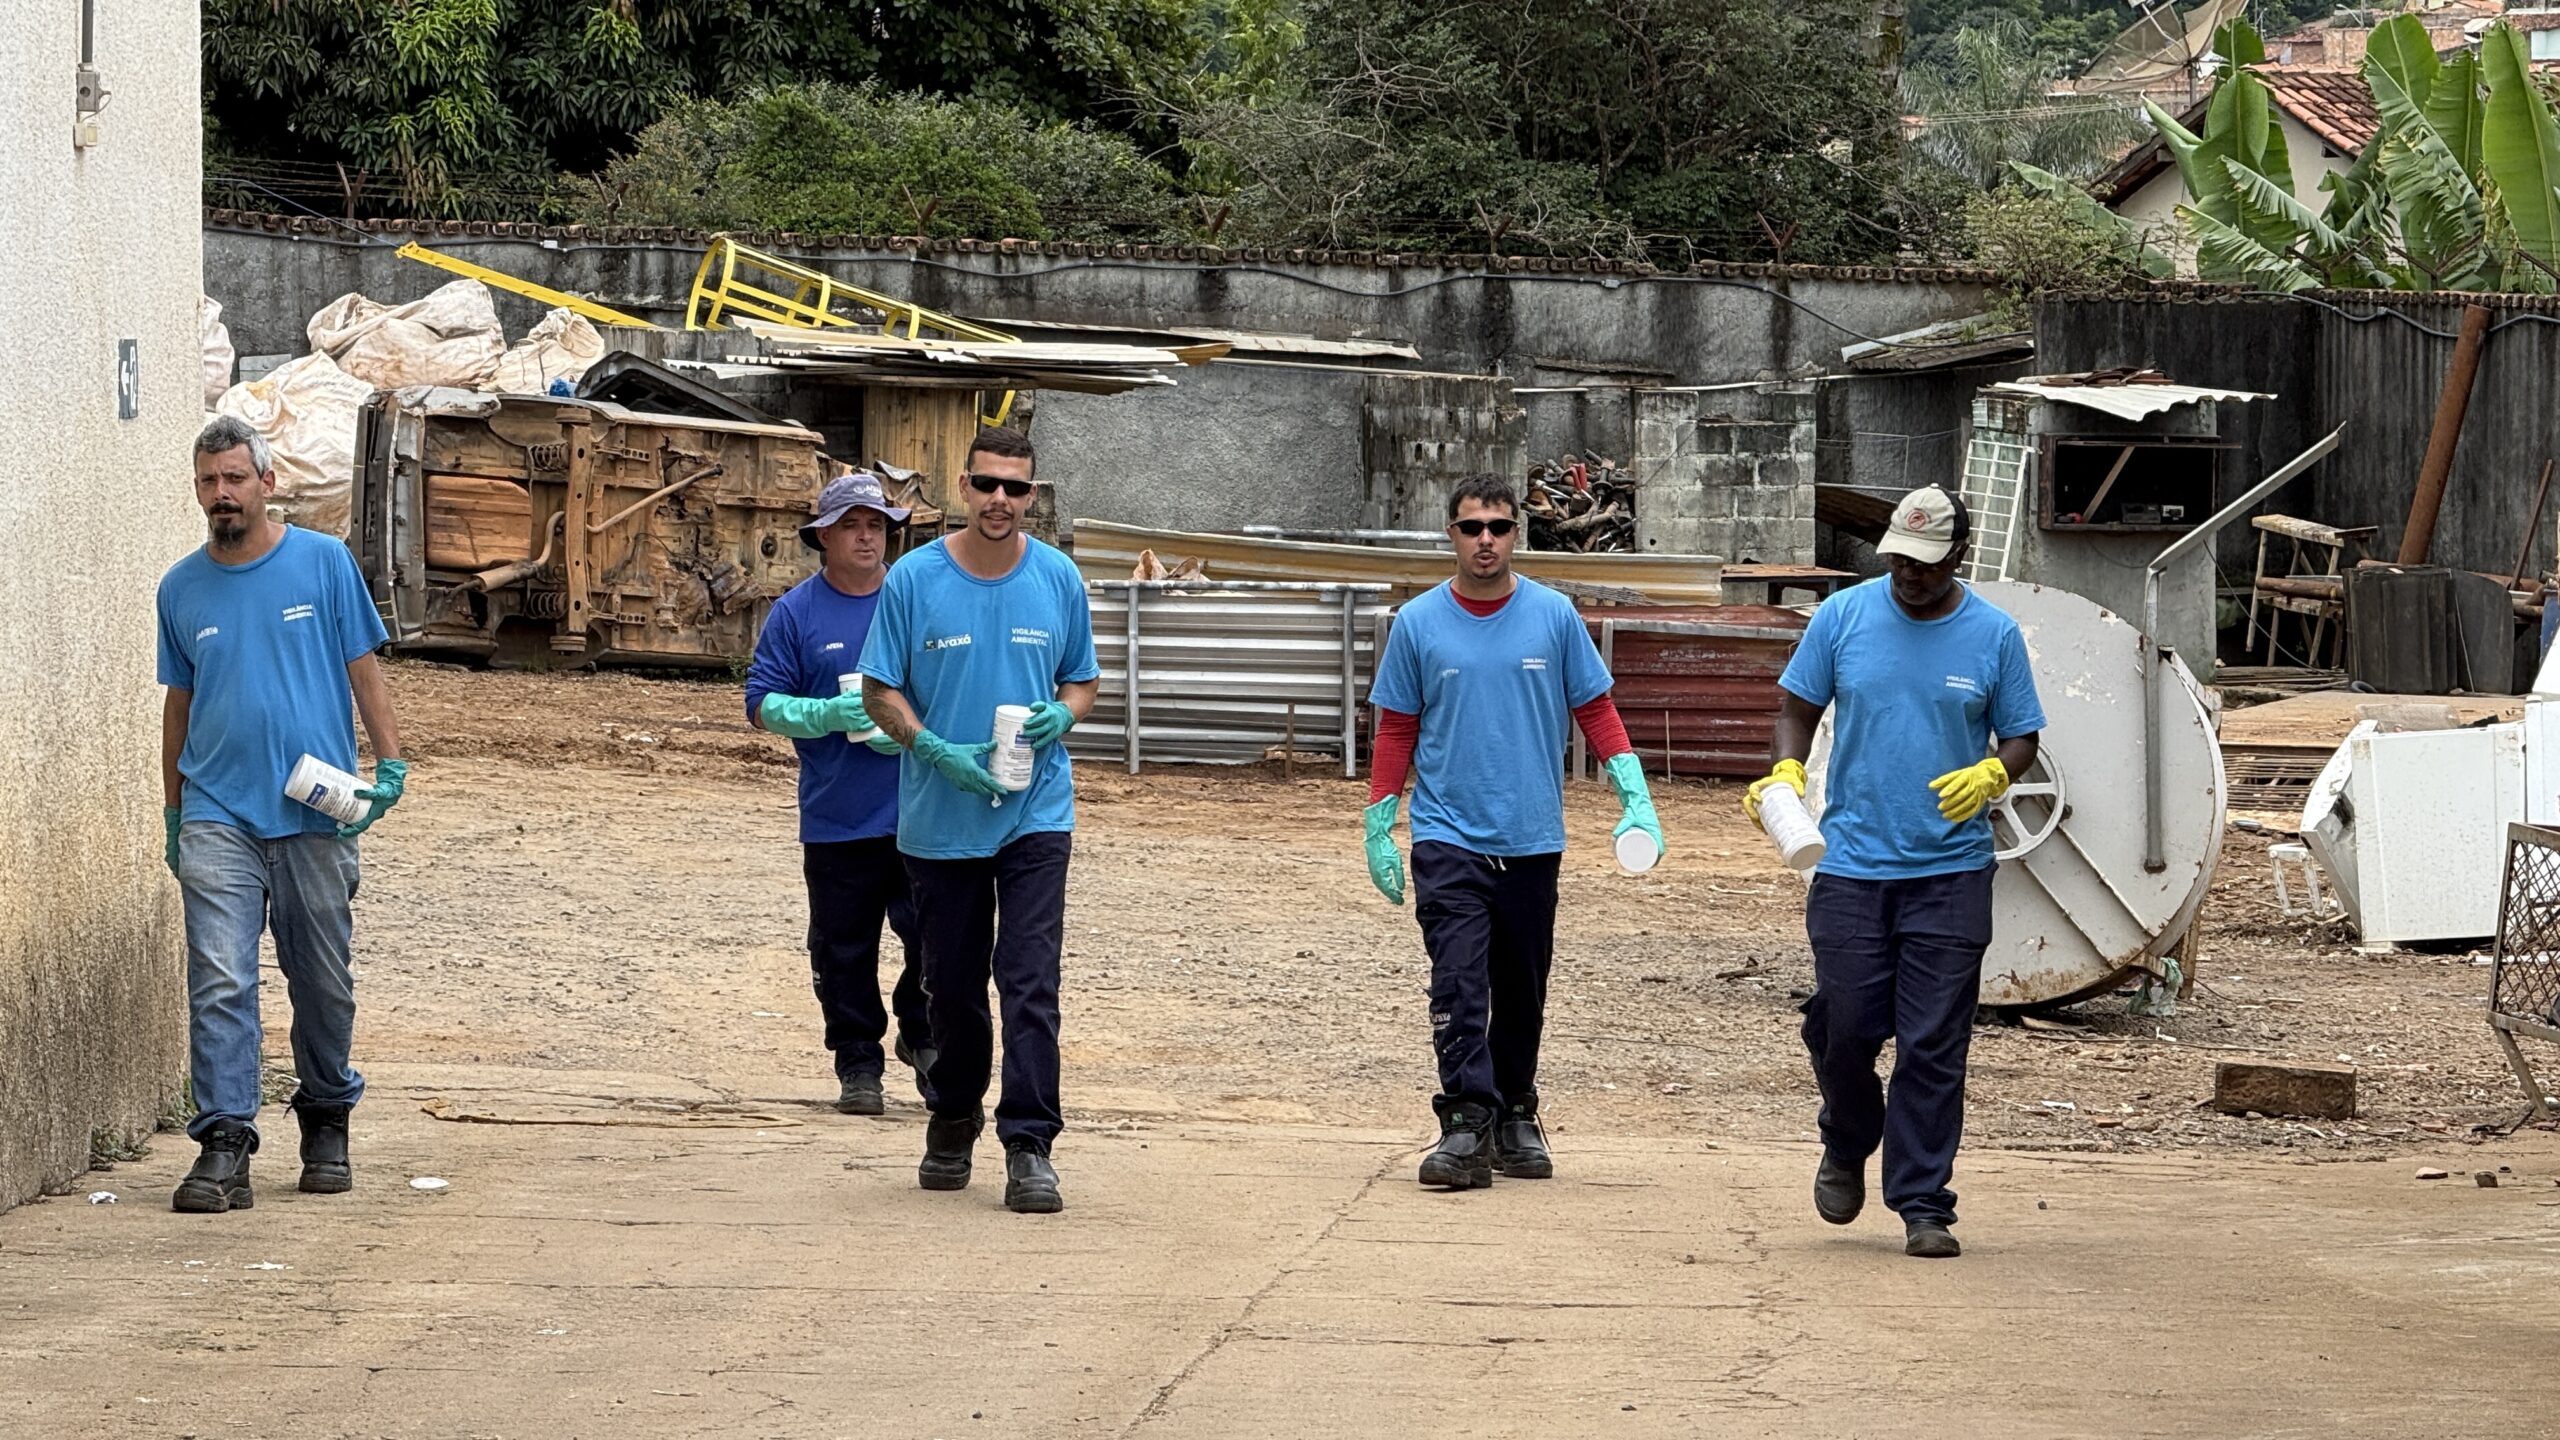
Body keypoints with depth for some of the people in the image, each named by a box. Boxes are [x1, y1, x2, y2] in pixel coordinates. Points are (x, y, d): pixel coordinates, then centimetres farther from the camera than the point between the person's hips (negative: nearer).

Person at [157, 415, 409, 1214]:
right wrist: (172, 814, 18)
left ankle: (326, 1125, 27)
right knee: (219, 982, -10)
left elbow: (364, 670, 3)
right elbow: (179, 702, 17)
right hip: (218, 816, 1)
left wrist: (390, 765, -7)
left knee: (324, 983, 8)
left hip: (316, 814, -1)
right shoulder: (182, 589, 8)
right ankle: (224, 1146, -14)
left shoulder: (324, 564, 1)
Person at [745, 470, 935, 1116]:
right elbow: (762, 704, 2)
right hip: (836, 816, 0)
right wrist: (827, 714, -16)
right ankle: (857, 1062, 18)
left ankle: (921, 1035, 19)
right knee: (844, 951, 6)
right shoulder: (797, 613, 3)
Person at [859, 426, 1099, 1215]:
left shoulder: (1058, 580, 2)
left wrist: (1062, 715, -10)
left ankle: (1029, 1143, -11)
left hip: (1036, 815, 0)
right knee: (952, 984, 11)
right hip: (939, 817, 0)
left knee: (1030, 980, -11)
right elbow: (880, 691, 0)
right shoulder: (914, 580, -4)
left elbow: (1083, 679, 13)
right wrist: (938, 751, -15)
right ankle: (952, 1123, 31)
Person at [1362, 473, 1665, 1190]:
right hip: (1448, 836, -2)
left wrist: (1636, 800, -3)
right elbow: (1396, 730, 7)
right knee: (1458, 984, -14)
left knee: (1522, 993, 10)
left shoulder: (1554, 617, 2)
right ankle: (1467, 1123, -16)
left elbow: (1597, 711, 7)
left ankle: (1515, 1117, 23)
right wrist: (1378, 829, 5)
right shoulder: (1418, 623, 1)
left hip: (1533, 837, 2)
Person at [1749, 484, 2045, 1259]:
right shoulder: (1843, 616, 4)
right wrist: (1785, 771, -7)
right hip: (1851, 865, 1)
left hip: (1952, 872, 0)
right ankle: (1846, 1150, 28)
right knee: (1844, 1027, -2)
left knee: (1934, 1044, -3)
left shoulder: (1995, 635, 3)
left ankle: (1924, 1204, 3)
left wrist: (1992, 773, -13)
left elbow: (2021, 737, 9)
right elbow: (1800, 707, 12)